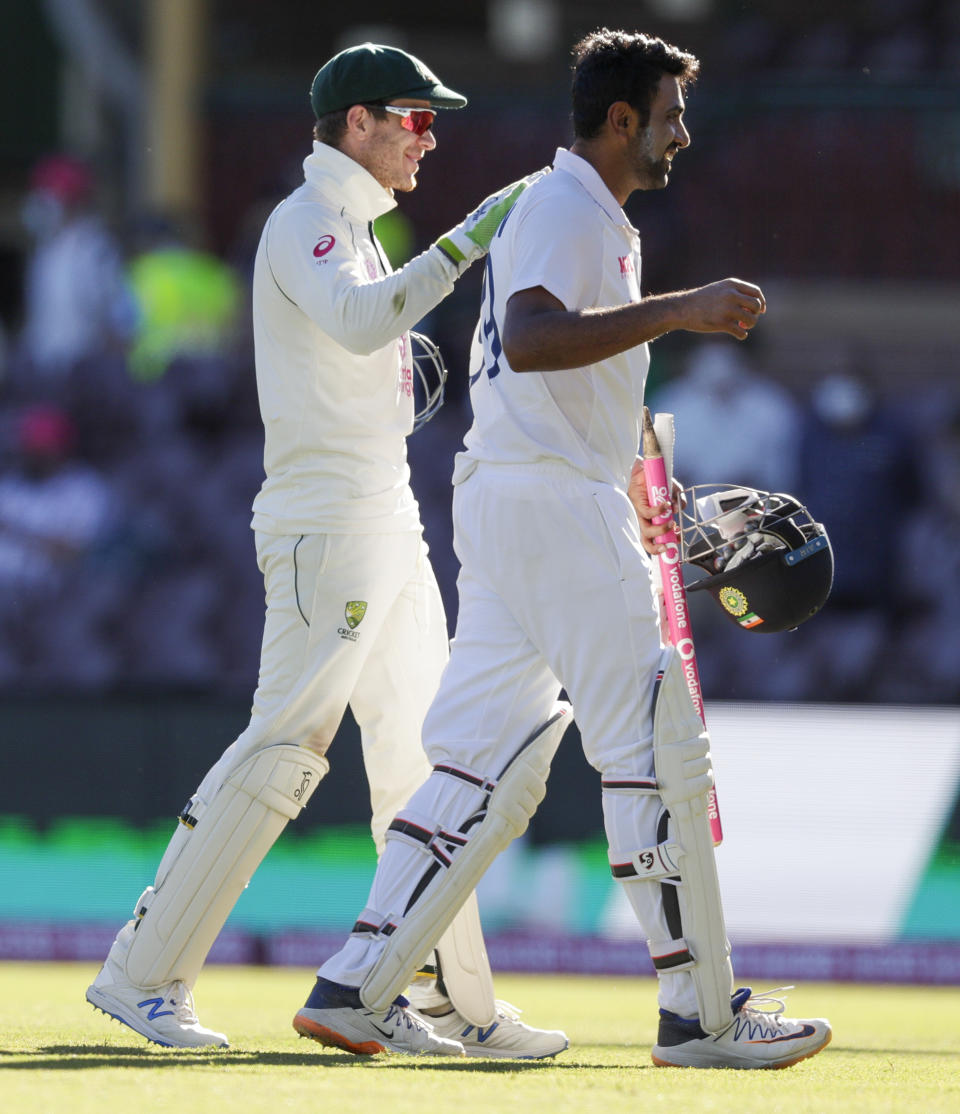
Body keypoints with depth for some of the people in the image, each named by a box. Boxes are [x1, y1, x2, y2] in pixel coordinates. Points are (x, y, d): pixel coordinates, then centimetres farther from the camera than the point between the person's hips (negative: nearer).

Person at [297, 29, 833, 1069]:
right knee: (657, 749, -7)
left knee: (487, 762, 7)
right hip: (555, 505, -11)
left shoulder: (582, 215, 23)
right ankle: (702, 1013, -4)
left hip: (504, 506, 11)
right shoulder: (566, 209, -10)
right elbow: (530, 338, -29)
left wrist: (618, 475, 30)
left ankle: (352, 984, 2)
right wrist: (677, 310, -30)